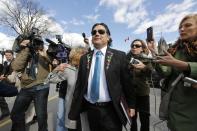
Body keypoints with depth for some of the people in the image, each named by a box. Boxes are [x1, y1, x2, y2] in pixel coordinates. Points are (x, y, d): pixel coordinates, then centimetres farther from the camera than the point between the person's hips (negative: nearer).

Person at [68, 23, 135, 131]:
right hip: (91, 109, 4)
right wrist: (74, 108, 4)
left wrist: (131, 105, 2)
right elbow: (79, 84, 4)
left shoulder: (119, 56, -5)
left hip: (111, 110, -3)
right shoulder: (84, 58, 3)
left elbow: (127, 82, -2)